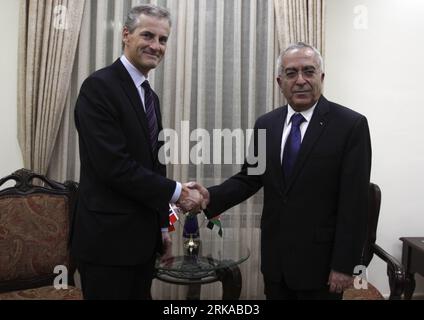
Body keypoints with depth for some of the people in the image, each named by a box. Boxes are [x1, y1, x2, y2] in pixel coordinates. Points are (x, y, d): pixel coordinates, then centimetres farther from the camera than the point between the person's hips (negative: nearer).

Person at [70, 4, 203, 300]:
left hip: (143, 236, 8)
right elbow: (114, 166, -23)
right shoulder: (99, 86, -14)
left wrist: (162, 223, 16)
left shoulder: (150, 96, 13)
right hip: (108, 238, -8)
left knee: (141, 295, 18)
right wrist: (177, 192, -15)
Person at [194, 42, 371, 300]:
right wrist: (211, 197, -14)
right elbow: (249, 178, 4)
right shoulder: (266, 124, 4)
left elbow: (354, 201, -12)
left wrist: (344, 265, -13)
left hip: (320, 259, -4)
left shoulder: (351, 125, -10)